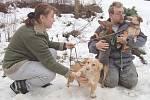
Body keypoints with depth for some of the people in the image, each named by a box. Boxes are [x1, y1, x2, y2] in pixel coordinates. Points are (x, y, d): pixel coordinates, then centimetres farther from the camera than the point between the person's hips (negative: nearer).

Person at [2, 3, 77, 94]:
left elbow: (47, 44, 17)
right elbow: (48, 62, -27)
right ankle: (20, 85, -4)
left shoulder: (38, 28, -1)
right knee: (50, 74, -23)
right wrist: (69, 73, -20)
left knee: (52, 52, -1)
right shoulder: (32, 35, -30)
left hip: (25, 60, 9)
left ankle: (40, 81, 10)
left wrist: (64, 45, 2)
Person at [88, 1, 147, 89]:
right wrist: (96, 46, -23)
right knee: (111, 83, -17)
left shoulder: (128, 26, 2)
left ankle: (119, 74, 21)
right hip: (109, 60, -1)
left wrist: (128, 41, -21)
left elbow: (143, 39, -4)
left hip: (126, 60, 2)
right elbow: (91, 44, 3)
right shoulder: (103, 28, 2)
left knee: (131, 83, -9)